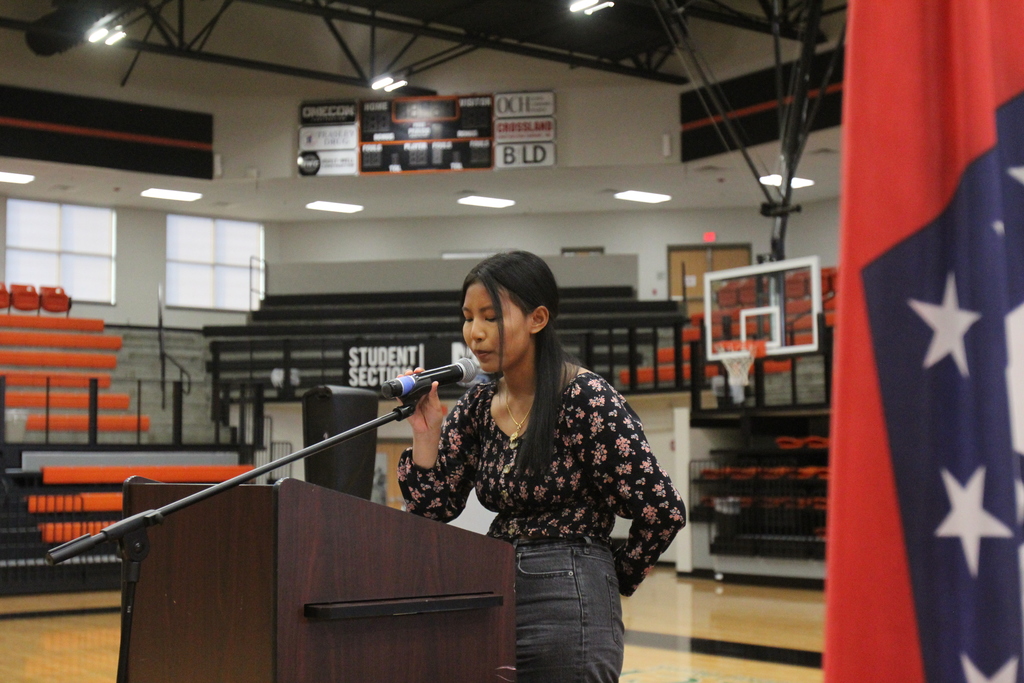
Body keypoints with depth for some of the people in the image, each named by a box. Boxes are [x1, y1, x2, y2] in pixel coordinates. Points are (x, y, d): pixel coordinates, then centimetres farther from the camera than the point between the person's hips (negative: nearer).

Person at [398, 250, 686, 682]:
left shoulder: (588, 400, -13)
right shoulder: (475, 408, 6)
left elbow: (662, 511, -12)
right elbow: (432, 509, 4)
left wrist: (618, 578, 0)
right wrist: (425, 434, -8)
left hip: (568, 608, -6)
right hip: (492, 601, 6)